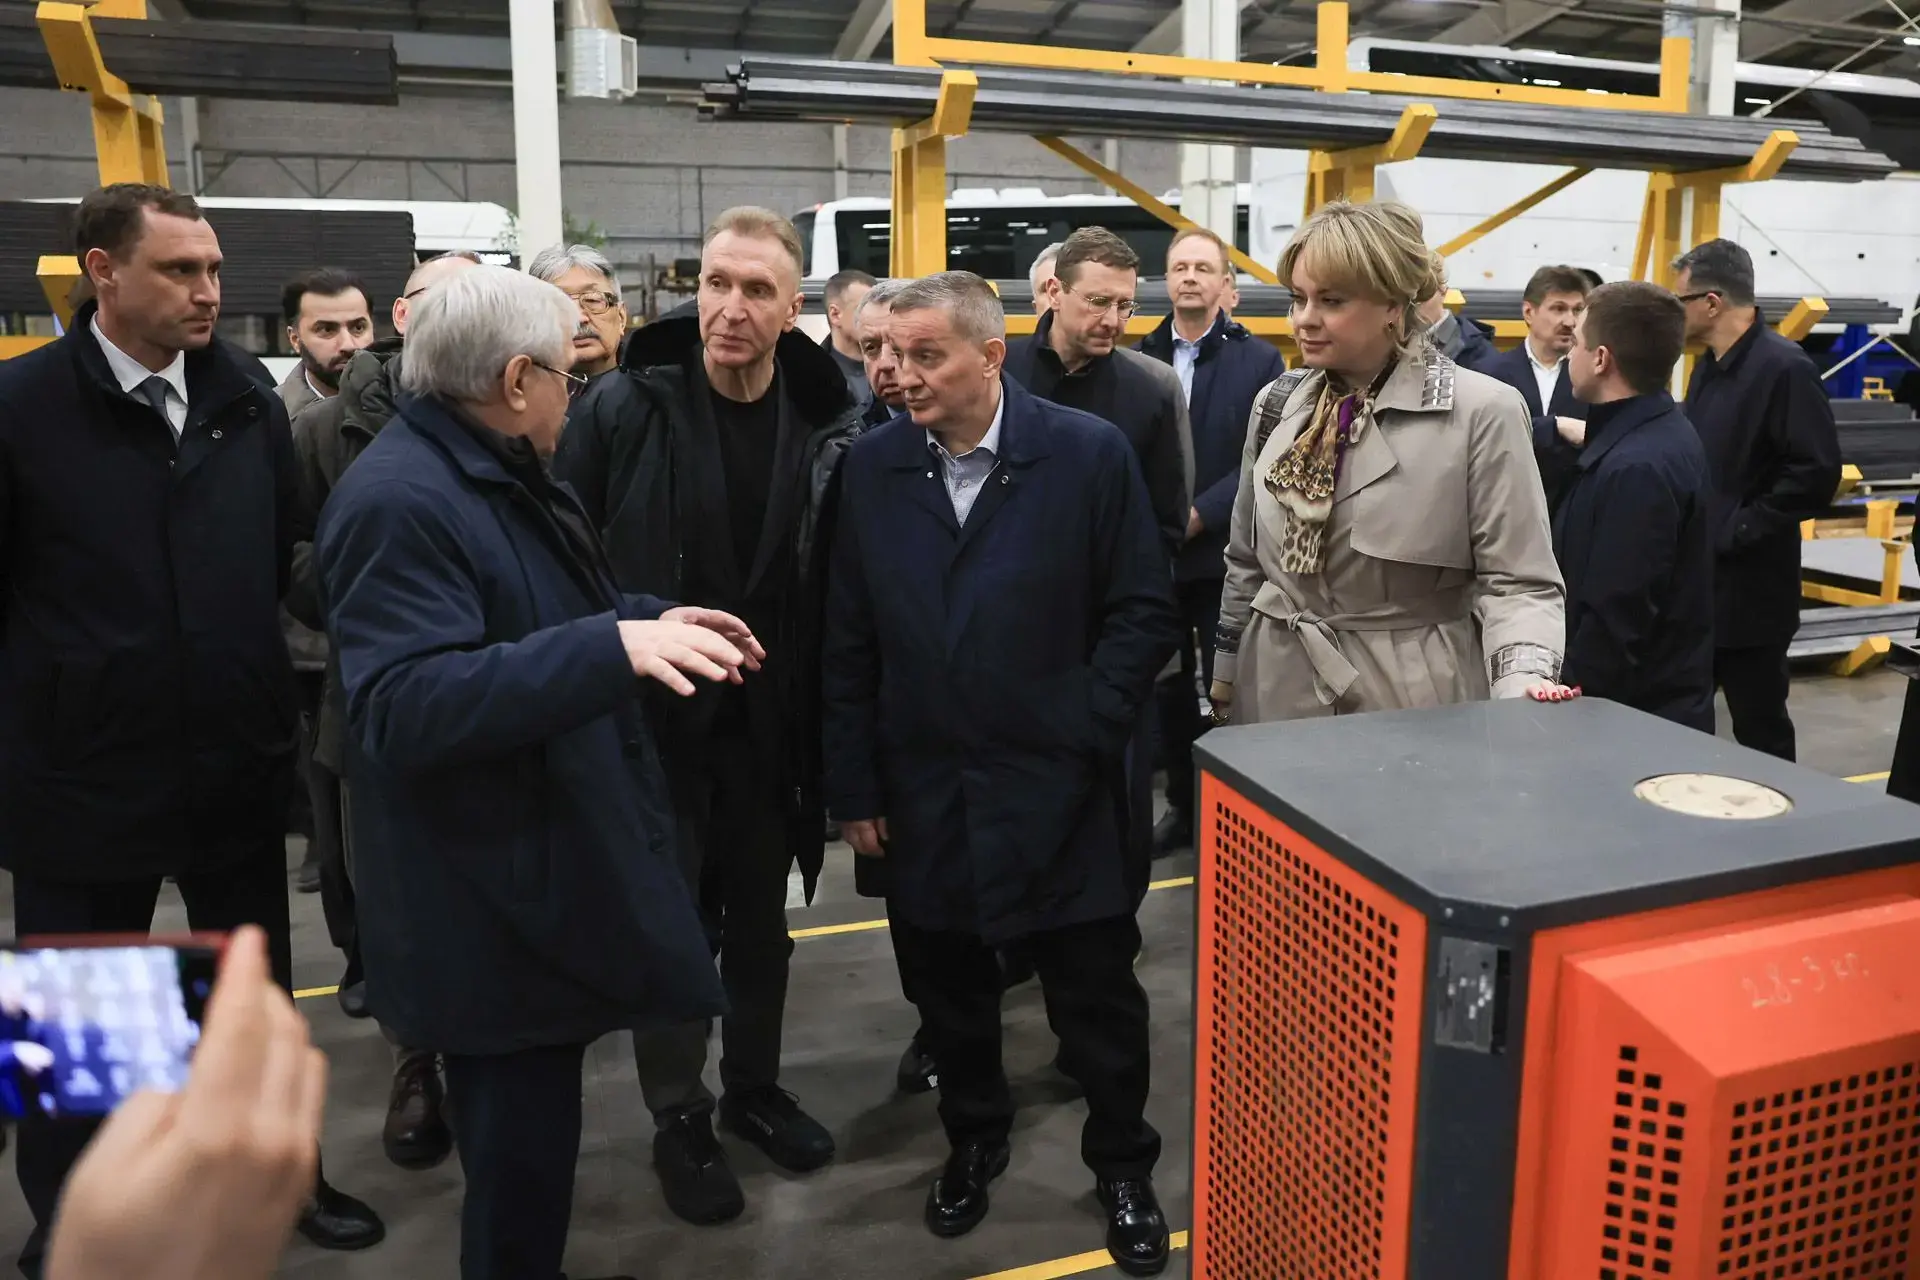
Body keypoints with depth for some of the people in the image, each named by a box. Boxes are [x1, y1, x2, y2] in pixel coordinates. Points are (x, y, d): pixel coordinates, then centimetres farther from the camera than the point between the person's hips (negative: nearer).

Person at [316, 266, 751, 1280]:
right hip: (494, 909, -10)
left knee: (532, 1141, 24)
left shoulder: (499, 475, 12)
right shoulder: (402, 499, -23)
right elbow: (406, 706, -33)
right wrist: (614, 645, -38)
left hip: (545, 869, 10)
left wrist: (651, 622, 8)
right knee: (520, 1154, 6)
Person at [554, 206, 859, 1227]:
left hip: (769, 724, 3)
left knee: (761, 919, 18)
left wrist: (827, 726, 0)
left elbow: (836, 593, -1)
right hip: (650, 717, -2)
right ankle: (679, 1120, 30)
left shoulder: (827, 425, -5)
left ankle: (754, 1087, 39)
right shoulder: (622, 409, -12)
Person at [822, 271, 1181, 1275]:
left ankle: (1123, 1166, 34)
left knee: (1097, 996, 10)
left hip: (1057, 791, -2)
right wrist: (855, 785, 1)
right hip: (922, 792, 3)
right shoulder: (872, 465, 1)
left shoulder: (1090, 453, -7)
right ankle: (974, 1139, 43)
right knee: (949, 992, 18)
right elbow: (849, 640, 2)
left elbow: (1143, 614, -4)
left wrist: (1085, 733, -10)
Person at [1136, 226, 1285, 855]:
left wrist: (1200, 514, -15)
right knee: (1169, 686, 11)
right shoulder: (1140, 358, 7)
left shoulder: (1260, 360, 0)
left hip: (1225, 555, -2)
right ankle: (1181, 804, 25)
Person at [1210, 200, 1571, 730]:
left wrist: (1523, 681, -28)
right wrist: (1225, 680, 14)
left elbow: (1518, 582, -11)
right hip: (1278, 697, 5)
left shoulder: (1482, 413, -11)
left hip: (1412, 708, -4)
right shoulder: (1277, 403, 5)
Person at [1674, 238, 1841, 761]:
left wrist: (1737, 530, -19)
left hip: (1748, 589, -8)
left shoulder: (1783, 367, -16)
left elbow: (1817, 472, -21)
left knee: (1760, 731, 6)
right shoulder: (1711, 365, 11)